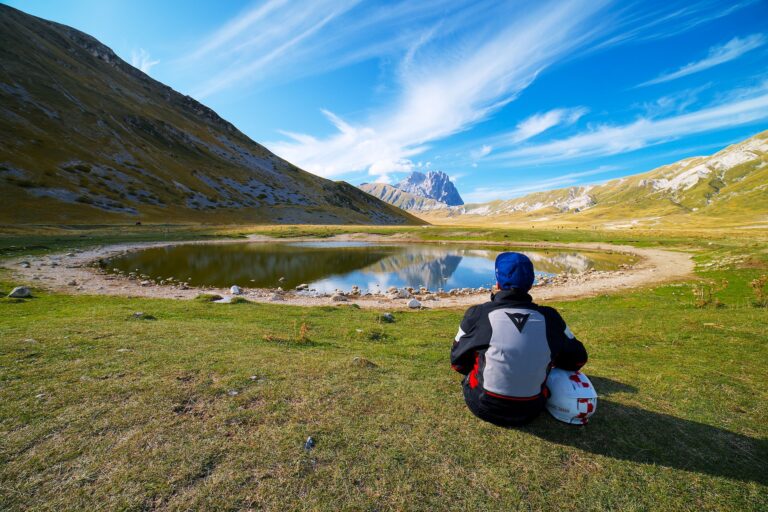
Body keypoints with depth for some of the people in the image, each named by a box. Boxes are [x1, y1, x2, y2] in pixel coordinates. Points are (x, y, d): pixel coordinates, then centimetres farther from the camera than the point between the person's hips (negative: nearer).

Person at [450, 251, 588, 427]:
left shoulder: (478, 314, -15)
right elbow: (578, 359, 8)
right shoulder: (549, 317, -8)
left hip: (484, 408, -2)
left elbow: (457, 361, -2)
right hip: (531, 410, 3)